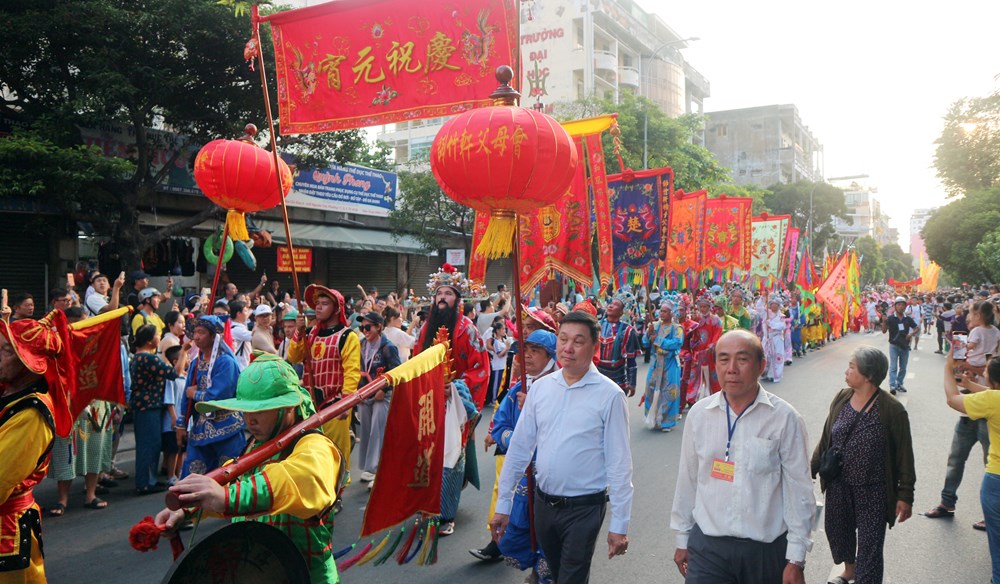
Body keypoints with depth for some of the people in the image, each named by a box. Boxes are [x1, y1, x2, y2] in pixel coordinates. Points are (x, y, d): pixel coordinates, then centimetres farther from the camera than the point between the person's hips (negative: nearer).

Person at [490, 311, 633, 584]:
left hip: (584, 508, -5)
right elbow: (519, 448, 4)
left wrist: (619, 524, -11)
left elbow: (619, 464, -12)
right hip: (543, 502, 5)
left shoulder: (609, 395, -13)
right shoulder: (540, 387, -1)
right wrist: (503, 505, 5)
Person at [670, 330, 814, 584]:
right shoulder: (699, 414, -2)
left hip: (766, 548, -1)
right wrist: (682, 539, 12)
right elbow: (687, 481, 6)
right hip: (707, 545, 2)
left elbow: (799, 491, -6)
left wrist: (796, 559, -4)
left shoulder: (784, 418, -10)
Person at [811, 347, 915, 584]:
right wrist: (811, 470, 9)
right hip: (838, 486, 5)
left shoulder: (892, 410, -16)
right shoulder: (841, 399, -2)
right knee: (837, 530, 22)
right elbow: (826, 440, 8)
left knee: (870, 546, 4)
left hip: (873, 492, -5)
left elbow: (904, 456, -10)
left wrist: (905, 495, -9)